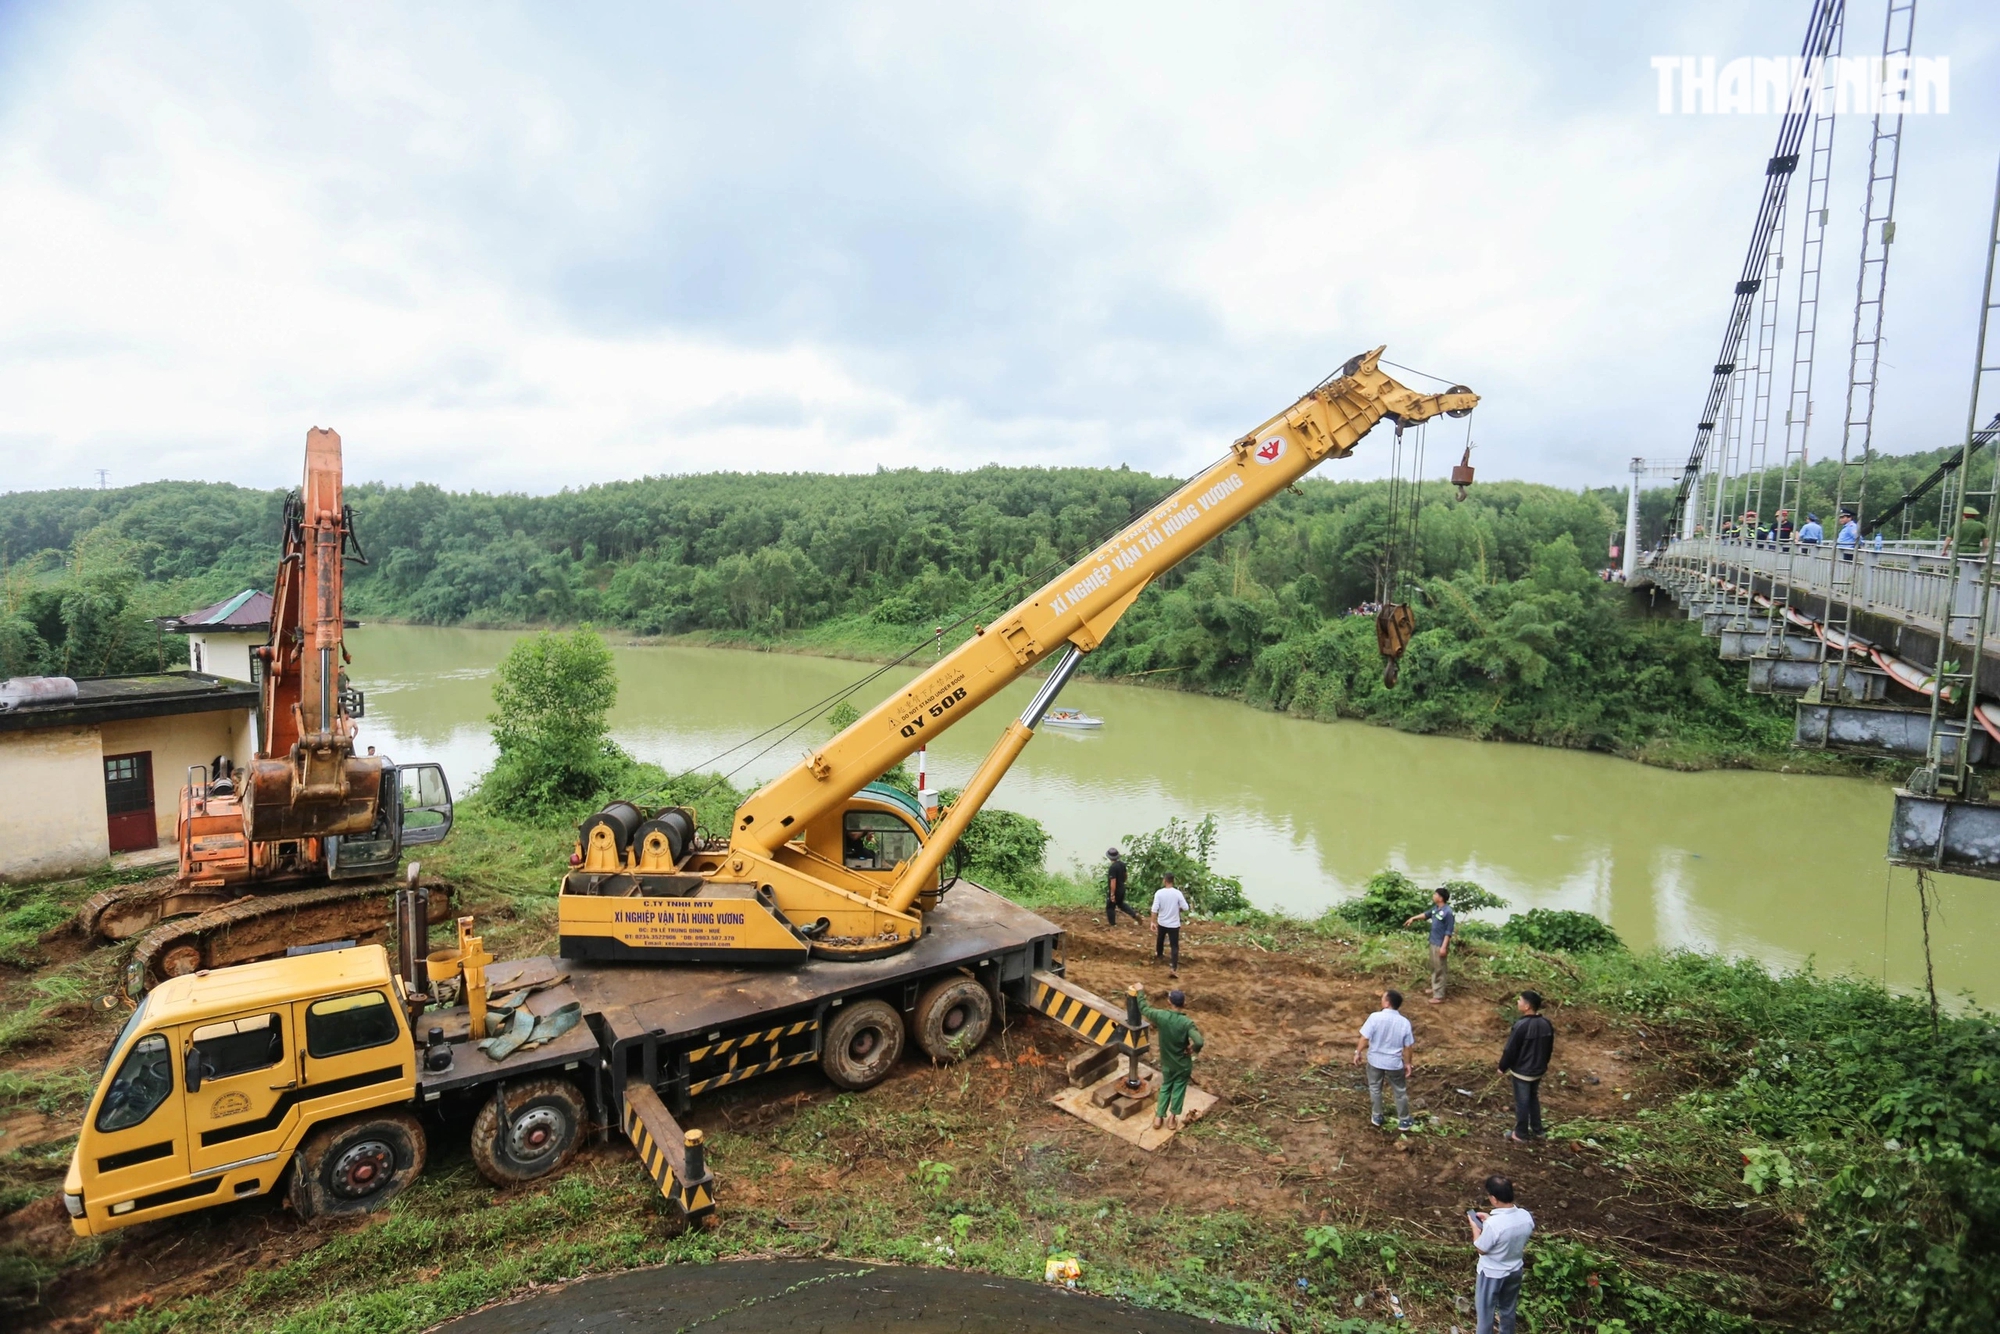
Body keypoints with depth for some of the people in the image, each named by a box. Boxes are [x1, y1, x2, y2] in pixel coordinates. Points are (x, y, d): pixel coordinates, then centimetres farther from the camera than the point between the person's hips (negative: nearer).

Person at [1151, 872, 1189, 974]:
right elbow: (1185, 908, -10)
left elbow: (1154, 909, -14)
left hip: (1162, 922, 2)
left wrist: (1153, 922, -7)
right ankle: (1174, 968, -14)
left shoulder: (1159, 893, -12)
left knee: (1160, 939, 29)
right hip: (1174, 924, -2)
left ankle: (1158, 954, 55)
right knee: (1175, 946, -1)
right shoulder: (1178, 893, -13)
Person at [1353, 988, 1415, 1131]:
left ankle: (1376, 1117, 34)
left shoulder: (1375, 1017, -22)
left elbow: (1365, 1038, -17)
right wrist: (1407, 1063, 9)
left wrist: (1358, 1053, -1)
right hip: (1395, 1063, 1)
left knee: (1375, 1088, 22)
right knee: (1400, 1091, 21)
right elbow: (1407, 1047, -7)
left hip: (1375, 1060, -1)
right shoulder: (1404, 1022, -16)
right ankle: (1403, 1120, 32)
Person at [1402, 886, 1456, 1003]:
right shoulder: (1436, 908, 4)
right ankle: (1434, 988, 38)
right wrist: (1413, 918, 21)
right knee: (1433, 967, 22)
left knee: (1439, 970, -3)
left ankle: (1439, 996, 3)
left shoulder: (1448, 912, -23)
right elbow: (1426, 914, 25)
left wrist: (1444, 947, -23)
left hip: (1440, 945, -9)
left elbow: (1449, 931, -22)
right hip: (1433, 943, 9)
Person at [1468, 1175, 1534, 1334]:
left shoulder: (1493, 1224, -36)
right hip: (1514, 1270, 6)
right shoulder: (1526, 1216, -17)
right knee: (1508, 1309, 28)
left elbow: (1480, 1249, -20)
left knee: (1485, 1311, 18)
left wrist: (1475, 1226, -6)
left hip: (1492, 1274, -5)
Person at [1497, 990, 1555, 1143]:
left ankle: (1520, 1134, 20)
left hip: (1522, 1071, -7)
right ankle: (1537, 1131, 34)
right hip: (1538, 1070, 7)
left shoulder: (1521, 1025, -27)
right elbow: (1550, 1048, 9)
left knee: (1522, 1102, 8)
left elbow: (1510, 1049, -19)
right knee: (1534, 1099, 23)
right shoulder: (1546, 1024, -5)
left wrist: (1502, 1067, -5)